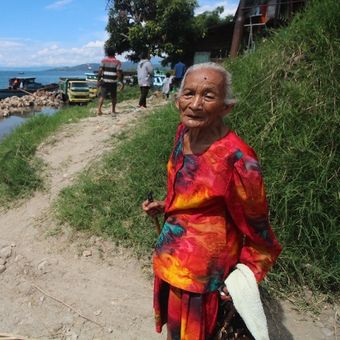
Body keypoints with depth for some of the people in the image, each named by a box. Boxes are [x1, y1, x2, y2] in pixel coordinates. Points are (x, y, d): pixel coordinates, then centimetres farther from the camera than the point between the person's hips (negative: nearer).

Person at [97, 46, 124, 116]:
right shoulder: (117, 62, -2)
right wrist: (122, 83, -4)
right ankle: (113, 111, 20)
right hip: (113, 82, -1)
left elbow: (100, 71, -5)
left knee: (102, 96, 2)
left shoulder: (104, 61, 2)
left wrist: (98, 80, 2)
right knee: (113, 97, 13)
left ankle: (99, 110, -10)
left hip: (104, 81, 1)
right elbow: (119, 74, -9)